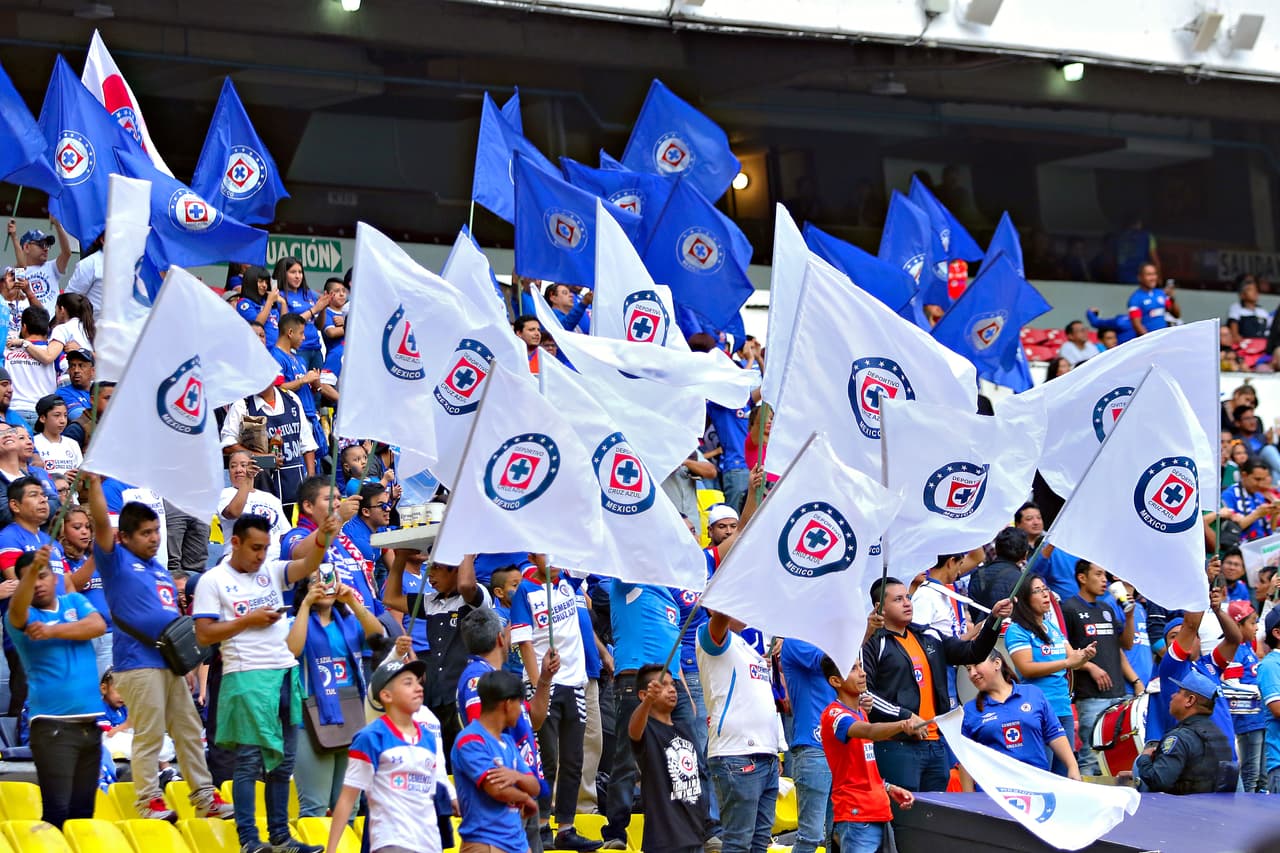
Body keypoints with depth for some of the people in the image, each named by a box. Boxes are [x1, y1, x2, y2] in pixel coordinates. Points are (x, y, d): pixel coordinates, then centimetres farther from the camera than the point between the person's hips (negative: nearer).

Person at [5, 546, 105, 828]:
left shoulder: (74, 601, 14)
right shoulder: (22, 617, 1)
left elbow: (98, 625, -4)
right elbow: (17, 608, -23)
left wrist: (53, 630, -12)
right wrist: (31, 570, -41)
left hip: (90, 721, 4)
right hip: (52, 723, -4)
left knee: (83, 810, 8)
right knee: (57, 811, -12)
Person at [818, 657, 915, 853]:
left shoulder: (861, 713, 17)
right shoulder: (835, 715, -12)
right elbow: (869, 731, -33)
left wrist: (888, 788, 13)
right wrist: (901, 725, -50)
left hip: (880, 814, 9)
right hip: (856, 817, -9)